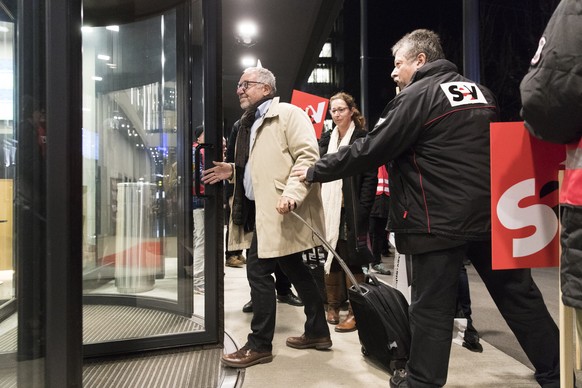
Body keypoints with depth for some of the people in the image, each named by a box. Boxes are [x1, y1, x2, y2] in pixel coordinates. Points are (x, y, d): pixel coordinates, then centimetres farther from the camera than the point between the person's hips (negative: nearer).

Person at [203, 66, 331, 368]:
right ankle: (317, 332, 27)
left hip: (277, 209, -9)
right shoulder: (249, 123, 20)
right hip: (261, 208, 9)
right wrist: (233, 170, 14)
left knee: (258, 270, -8)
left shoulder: (288, 113, -7)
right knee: (294, 269, 14)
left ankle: (259, 345, 7)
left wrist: (291, 193, -29)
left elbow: (308, 156, -18)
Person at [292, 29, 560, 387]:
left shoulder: (416, 96, -7)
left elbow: (369, 151, -10)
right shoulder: (480, 93, 15)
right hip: (492, 214, 7)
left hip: (439, 221, -7)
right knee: (518, 295, 16)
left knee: (431, 308, 5)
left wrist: (315, 172, -1)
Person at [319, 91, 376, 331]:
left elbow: (370, 177, -7)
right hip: (328, 209, 5)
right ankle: (332, 307, 21)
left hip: (351, 211, -5)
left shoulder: (362, 138, -2)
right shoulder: (326, 138, 14)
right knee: (329, 258, 9)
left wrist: (361, 210, -14)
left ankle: (355, 311, 9)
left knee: (352, 260, -2)